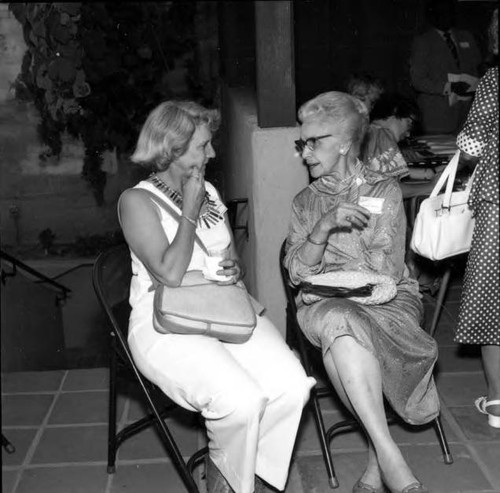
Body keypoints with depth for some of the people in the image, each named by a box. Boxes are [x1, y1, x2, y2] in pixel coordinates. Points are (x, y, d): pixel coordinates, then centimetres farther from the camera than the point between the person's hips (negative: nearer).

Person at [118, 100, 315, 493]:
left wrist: (235, 268, 0)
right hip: (167, 325, -6)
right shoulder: (137, 201, -6)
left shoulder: (208, 191, 15)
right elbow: (170, 275, -18)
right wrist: (190, 210, -11)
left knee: (292, 385, -20)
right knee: (240, 399, -30)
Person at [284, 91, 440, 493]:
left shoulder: (385, 191, 8)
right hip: (325, 304, 0)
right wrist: (323, 227, -14)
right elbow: (296, 273, 1)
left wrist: (324, 263, -3)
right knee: (339, 322, -36)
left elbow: (388, 271, -3)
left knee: (340, 333, -35)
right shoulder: (304, 202, 17)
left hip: (387, 300, 0)